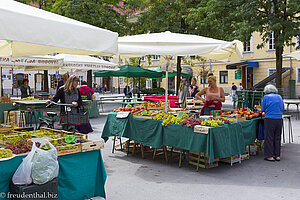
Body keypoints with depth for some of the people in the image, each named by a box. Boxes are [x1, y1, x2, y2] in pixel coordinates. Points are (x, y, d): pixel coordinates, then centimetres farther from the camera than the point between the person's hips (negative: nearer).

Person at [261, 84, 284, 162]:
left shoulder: (266, 97, -2)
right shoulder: (279, 97, 9)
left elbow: (263, 109, 2)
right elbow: (283, 109, 13)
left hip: (269, 119, -4)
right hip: (279, 119, 4)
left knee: (269, 138, 3)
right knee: (277, 138, 13)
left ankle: (270, 156, 5)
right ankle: (277, 155, 17)